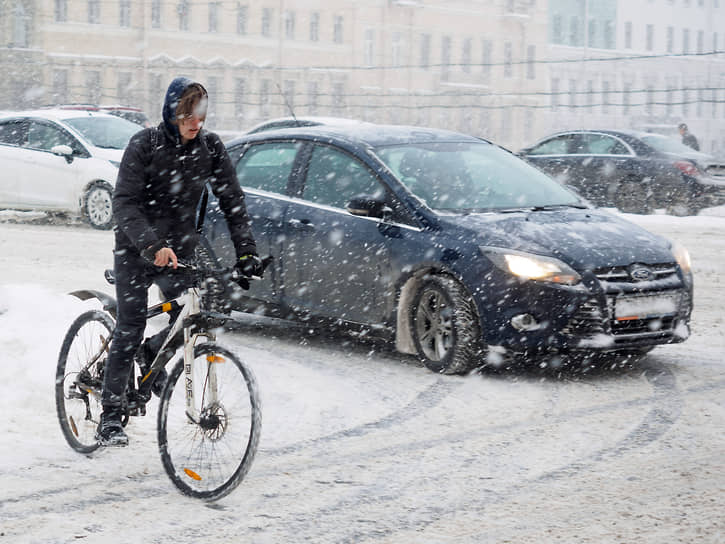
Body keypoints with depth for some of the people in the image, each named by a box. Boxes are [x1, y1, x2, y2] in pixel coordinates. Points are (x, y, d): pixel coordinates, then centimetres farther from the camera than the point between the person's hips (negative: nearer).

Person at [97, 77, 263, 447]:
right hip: (136, 250, -3)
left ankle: (152, 353, 24)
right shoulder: (145, 145, -15)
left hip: (181, 249, 3)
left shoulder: (210, 148, -5)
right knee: (130, 329, -6)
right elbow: (124, 204, -23)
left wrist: (246, 250, -15)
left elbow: (232, 200, -3)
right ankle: (110, 417, 3)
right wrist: (153, 244, -38)